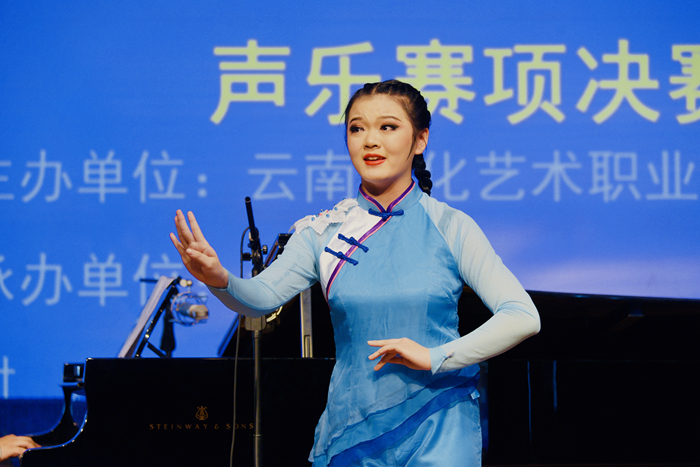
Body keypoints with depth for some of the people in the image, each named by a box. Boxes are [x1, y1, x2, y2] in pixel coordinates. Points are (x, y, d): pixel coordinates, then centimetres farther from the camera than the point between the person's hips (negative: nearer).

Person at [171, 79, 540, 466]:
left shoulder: (449, 227, -3)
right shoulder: (324, 232, 3)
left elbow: (523, 317, -9)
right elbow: (261, 297, -10)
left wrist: (435, 358, -18)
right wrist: (218, 279, -32)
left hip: (437, 430, -2)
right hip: (351, 429, 2)